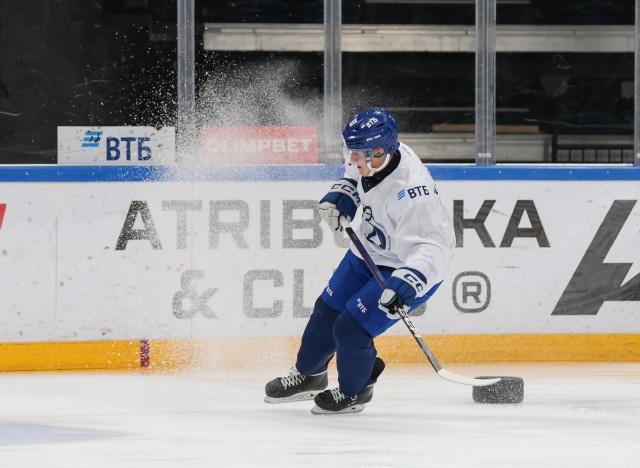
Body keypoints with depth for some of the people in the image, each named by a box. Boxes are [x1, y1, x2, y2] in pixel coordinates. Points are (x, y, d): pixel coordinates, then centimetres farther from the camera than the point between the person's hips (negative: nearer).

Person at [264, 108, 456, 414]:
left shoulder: (409, 190, -40)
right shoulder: (375, 157, -16)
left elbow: (432, 248, -45)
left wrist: (409, 282, -58)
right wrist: (344, 192, -4)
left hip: (411, 267, -9)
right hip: (369, 251, 9)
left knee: (351, 328, -11)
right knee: (327, 311, 17)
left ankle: (355, 391, 19)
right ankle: (309, 375, 44)